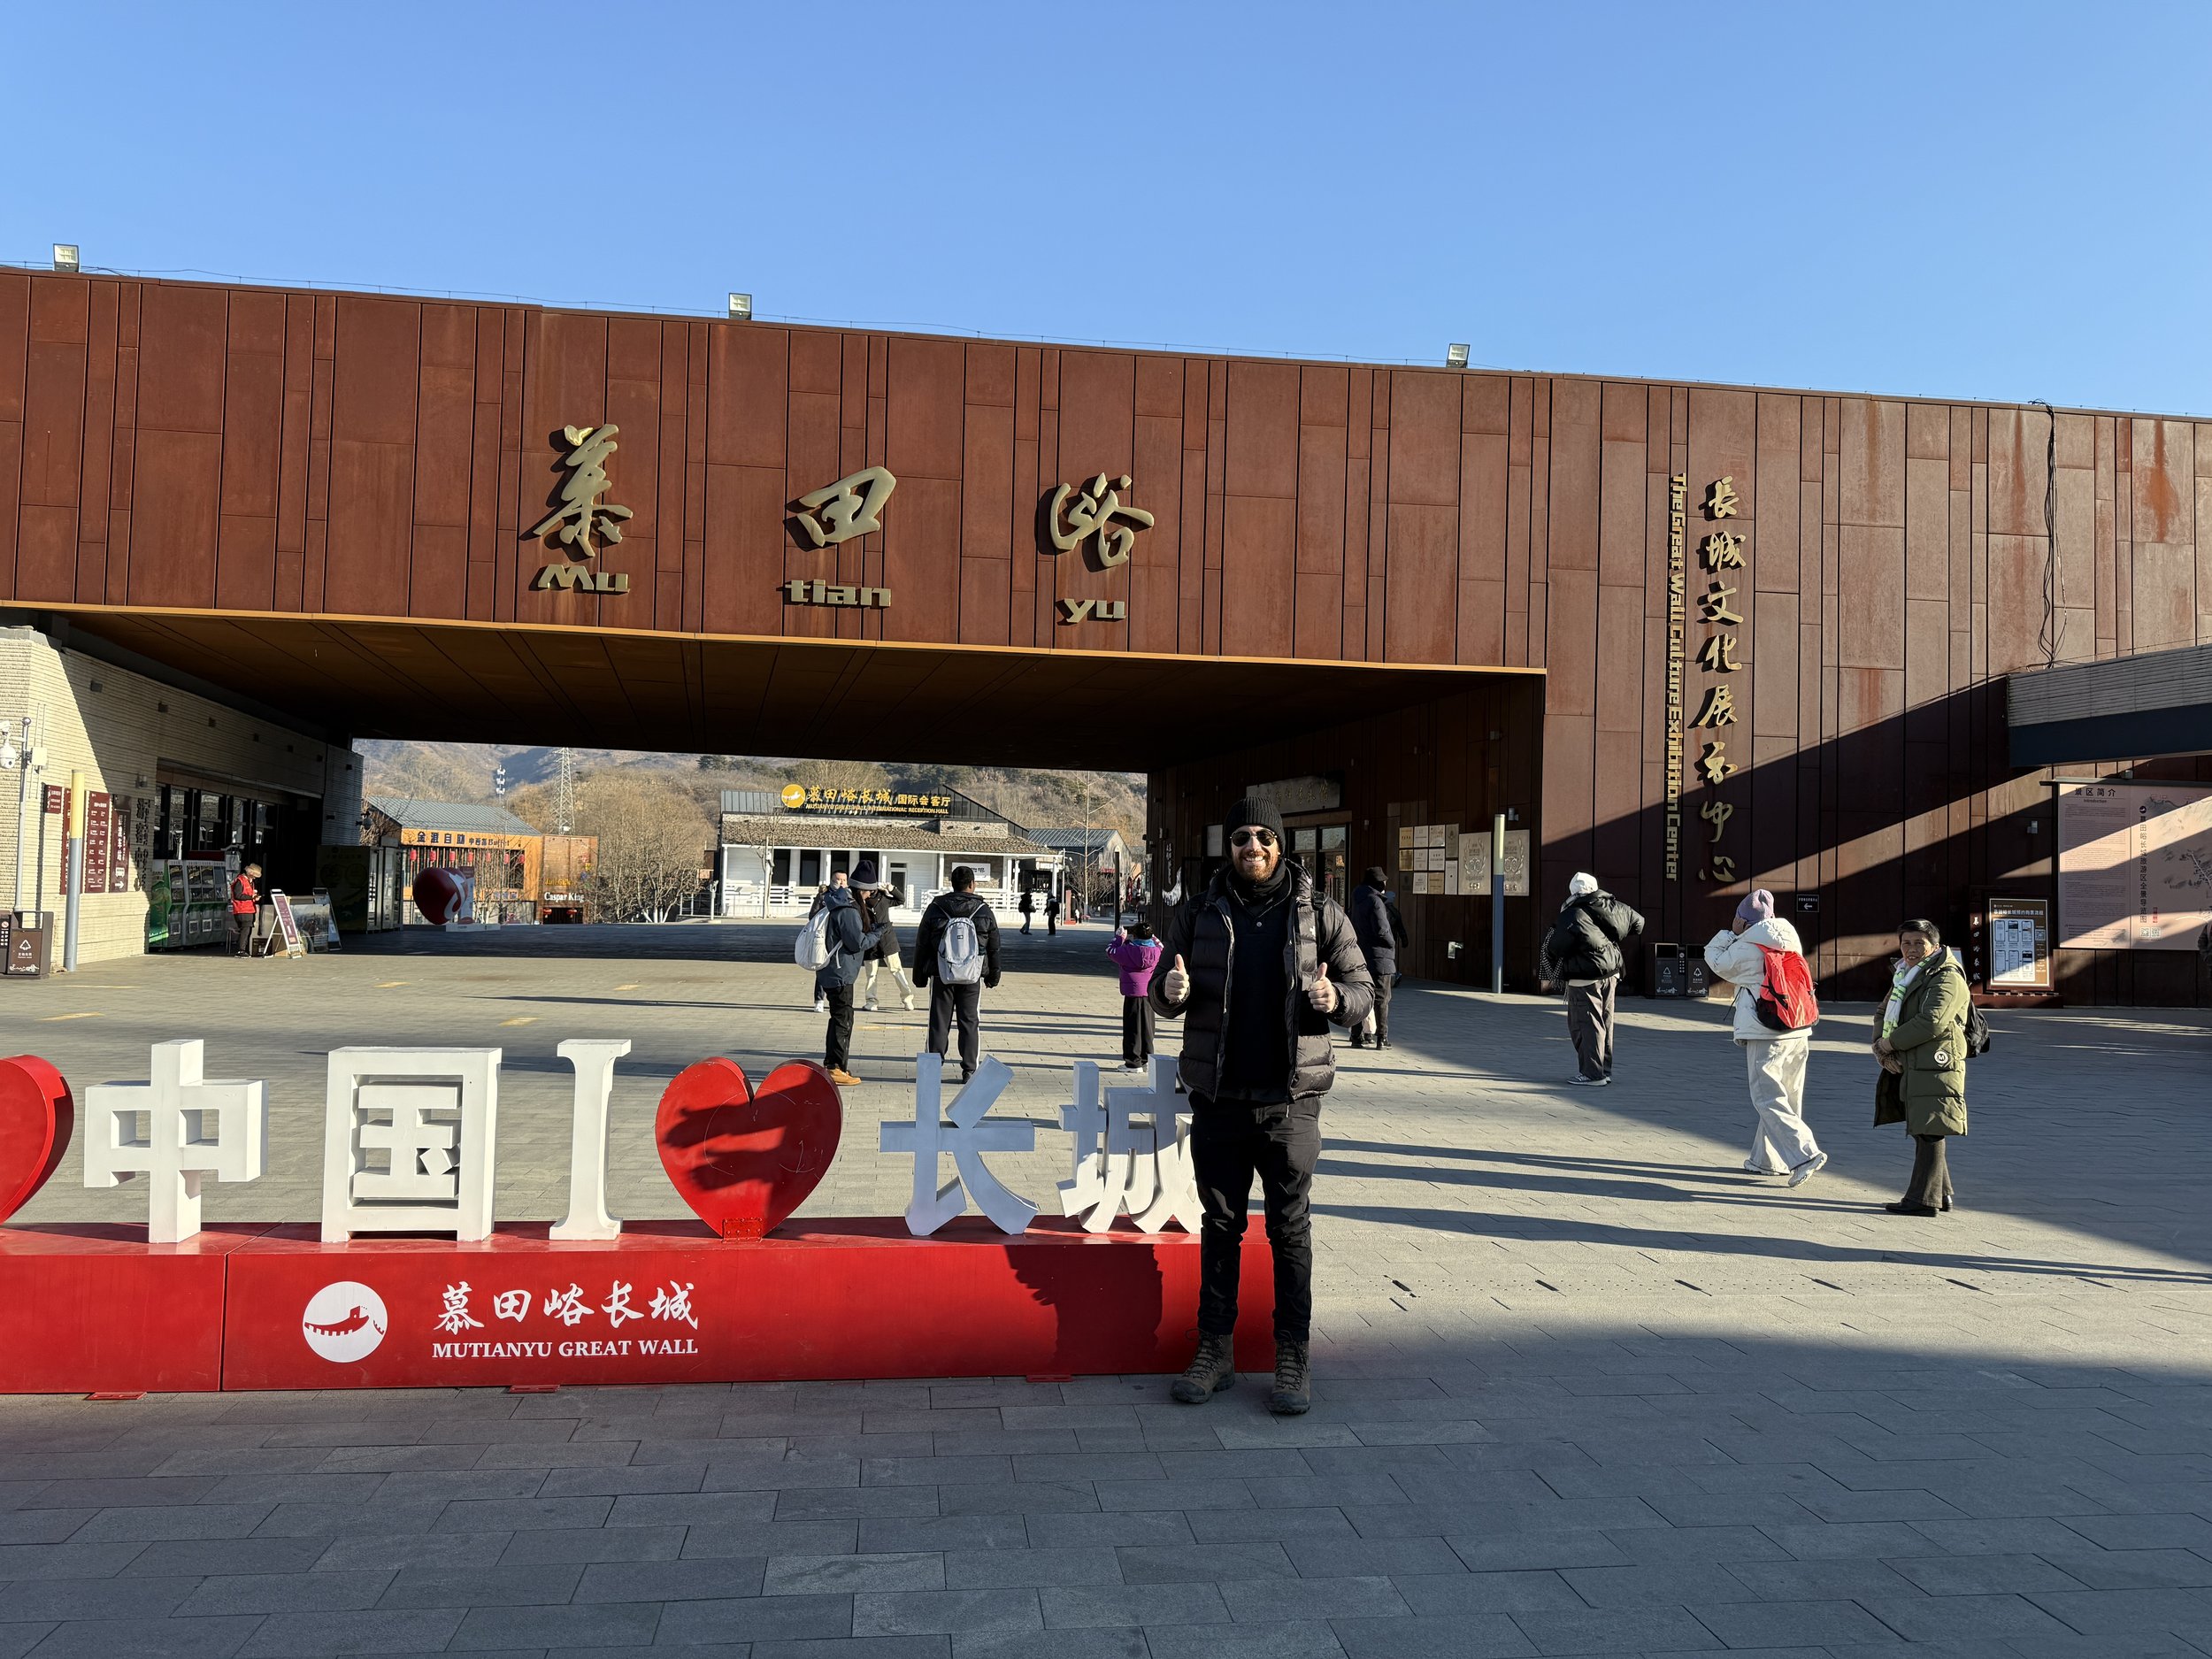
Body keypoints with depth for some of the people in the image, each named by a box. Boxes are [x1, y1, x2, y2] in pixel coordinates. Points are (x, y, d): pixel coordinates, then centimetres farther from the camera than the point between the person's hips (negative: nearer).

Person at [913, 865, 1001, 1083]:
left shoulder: (935, 909, -1)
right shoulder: (984, 911, 0)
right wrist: (993, 976, 18)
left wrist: (920, 975, 13)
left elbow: (921, 945, 4)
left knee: (939, 1022, 6)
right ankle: (969, 1069, 6)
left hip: (941, 975, 0)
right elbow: (994, 948, 7)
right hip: (972, 978, 0)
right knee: (970, 1022, 7)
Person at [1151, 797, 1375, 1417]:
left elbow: (1364, 990, 3)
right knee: (1220, 1226, 11)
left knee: (1290, 1229, 5)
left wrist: (1335, 997, -21)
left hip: (1289, 1101, -1)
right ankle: (1214, 1350, 21)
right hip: (1218, 1100, 2)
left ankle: (1293, 1360, 14)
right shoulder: (1197, 914, 3)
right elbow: (1161, 994, 10)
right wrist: (1170, 991, -15)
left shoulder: (1320, 914, 0)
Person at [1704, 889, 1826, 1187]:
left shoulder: (1744, 949, -9)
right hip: (1798, 1032, 8)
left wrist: (1729, 933, 16)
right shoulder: (1789, 938, 10)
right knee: (1784, 1099, 13)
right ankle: (1767, 1159, 22)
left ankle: (1805, 1154, -18)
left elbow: (1715, 961, 6)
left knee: (1768, 1099, -5)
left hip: (1764, 1034, -8)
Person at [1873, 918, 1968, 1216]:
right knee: (1921, 1132, 15)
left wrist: (1890, 1042, -13)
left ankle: (1923, 1199, -3)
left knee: (1929, 1133, -6)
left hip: (1936, 1068, -9)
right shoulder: (1905, 976, 18)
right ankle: (1941, 1194, 25)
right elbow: (1884, 1013, 19)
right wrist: (1881, 1048, 0)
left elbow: (1931, 1023, -23)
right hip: (1910, 1068, 9)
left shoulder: (1947, 979, -11)